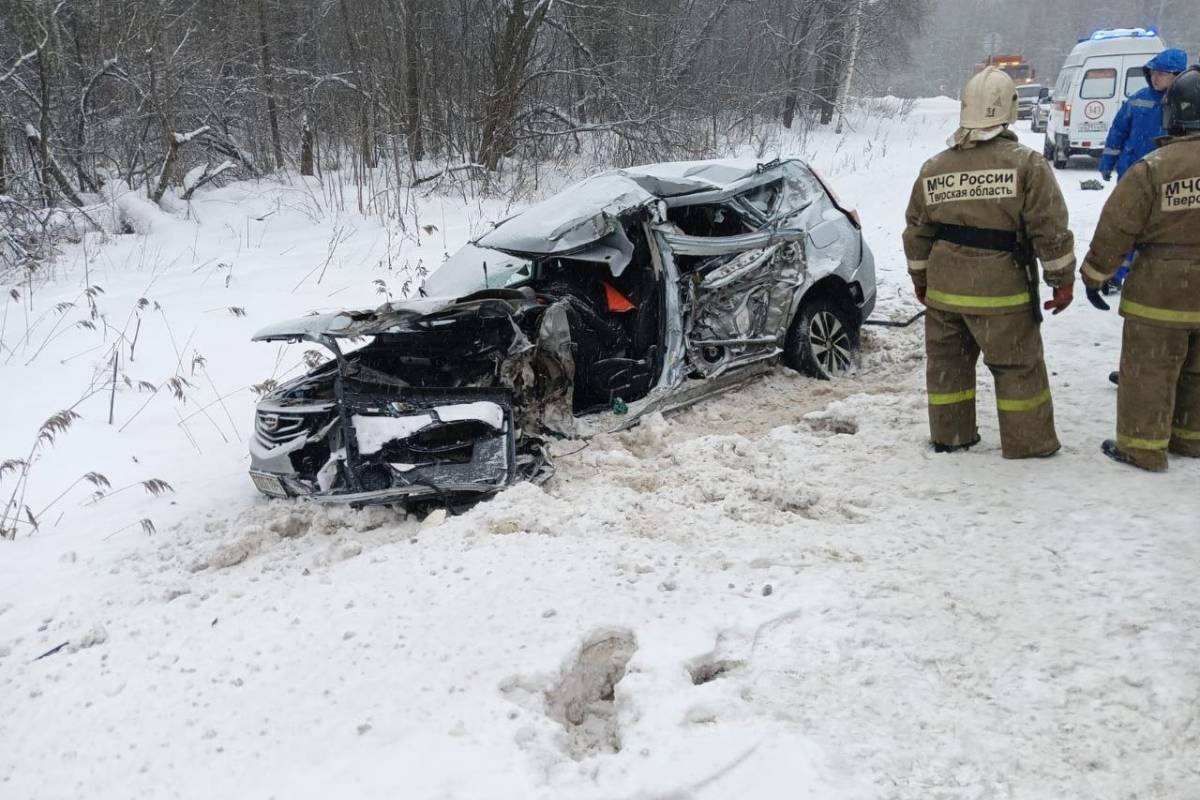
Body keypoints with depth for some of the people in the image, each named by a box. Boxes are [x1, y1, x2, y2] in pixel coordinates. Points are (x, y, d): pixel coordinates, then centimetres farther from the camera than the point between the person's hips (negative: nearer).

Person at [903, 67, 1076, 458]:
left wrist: (919, 278, 23)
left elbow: (917, 232, 11)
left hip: (944, 288, 4)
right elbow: (1050, 228, -10)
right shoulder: (1025, 163, -9)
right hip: (999, 291, -4)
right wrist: (1063, 279, -1)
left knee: (947, 361, 16)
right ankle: (1028, 441, 16)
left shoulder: (933, 168, 5)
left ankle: (948, 436, 24)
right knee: (1018, 366, 8)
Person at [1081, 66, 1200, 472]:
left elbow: (1117, 228, -12)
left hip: (1161, 290, -5)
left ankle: (1143, 446, 10)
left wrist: (1094, 275, -2)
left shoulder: (1151, 168, -16)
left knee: (1147, 371, 5)